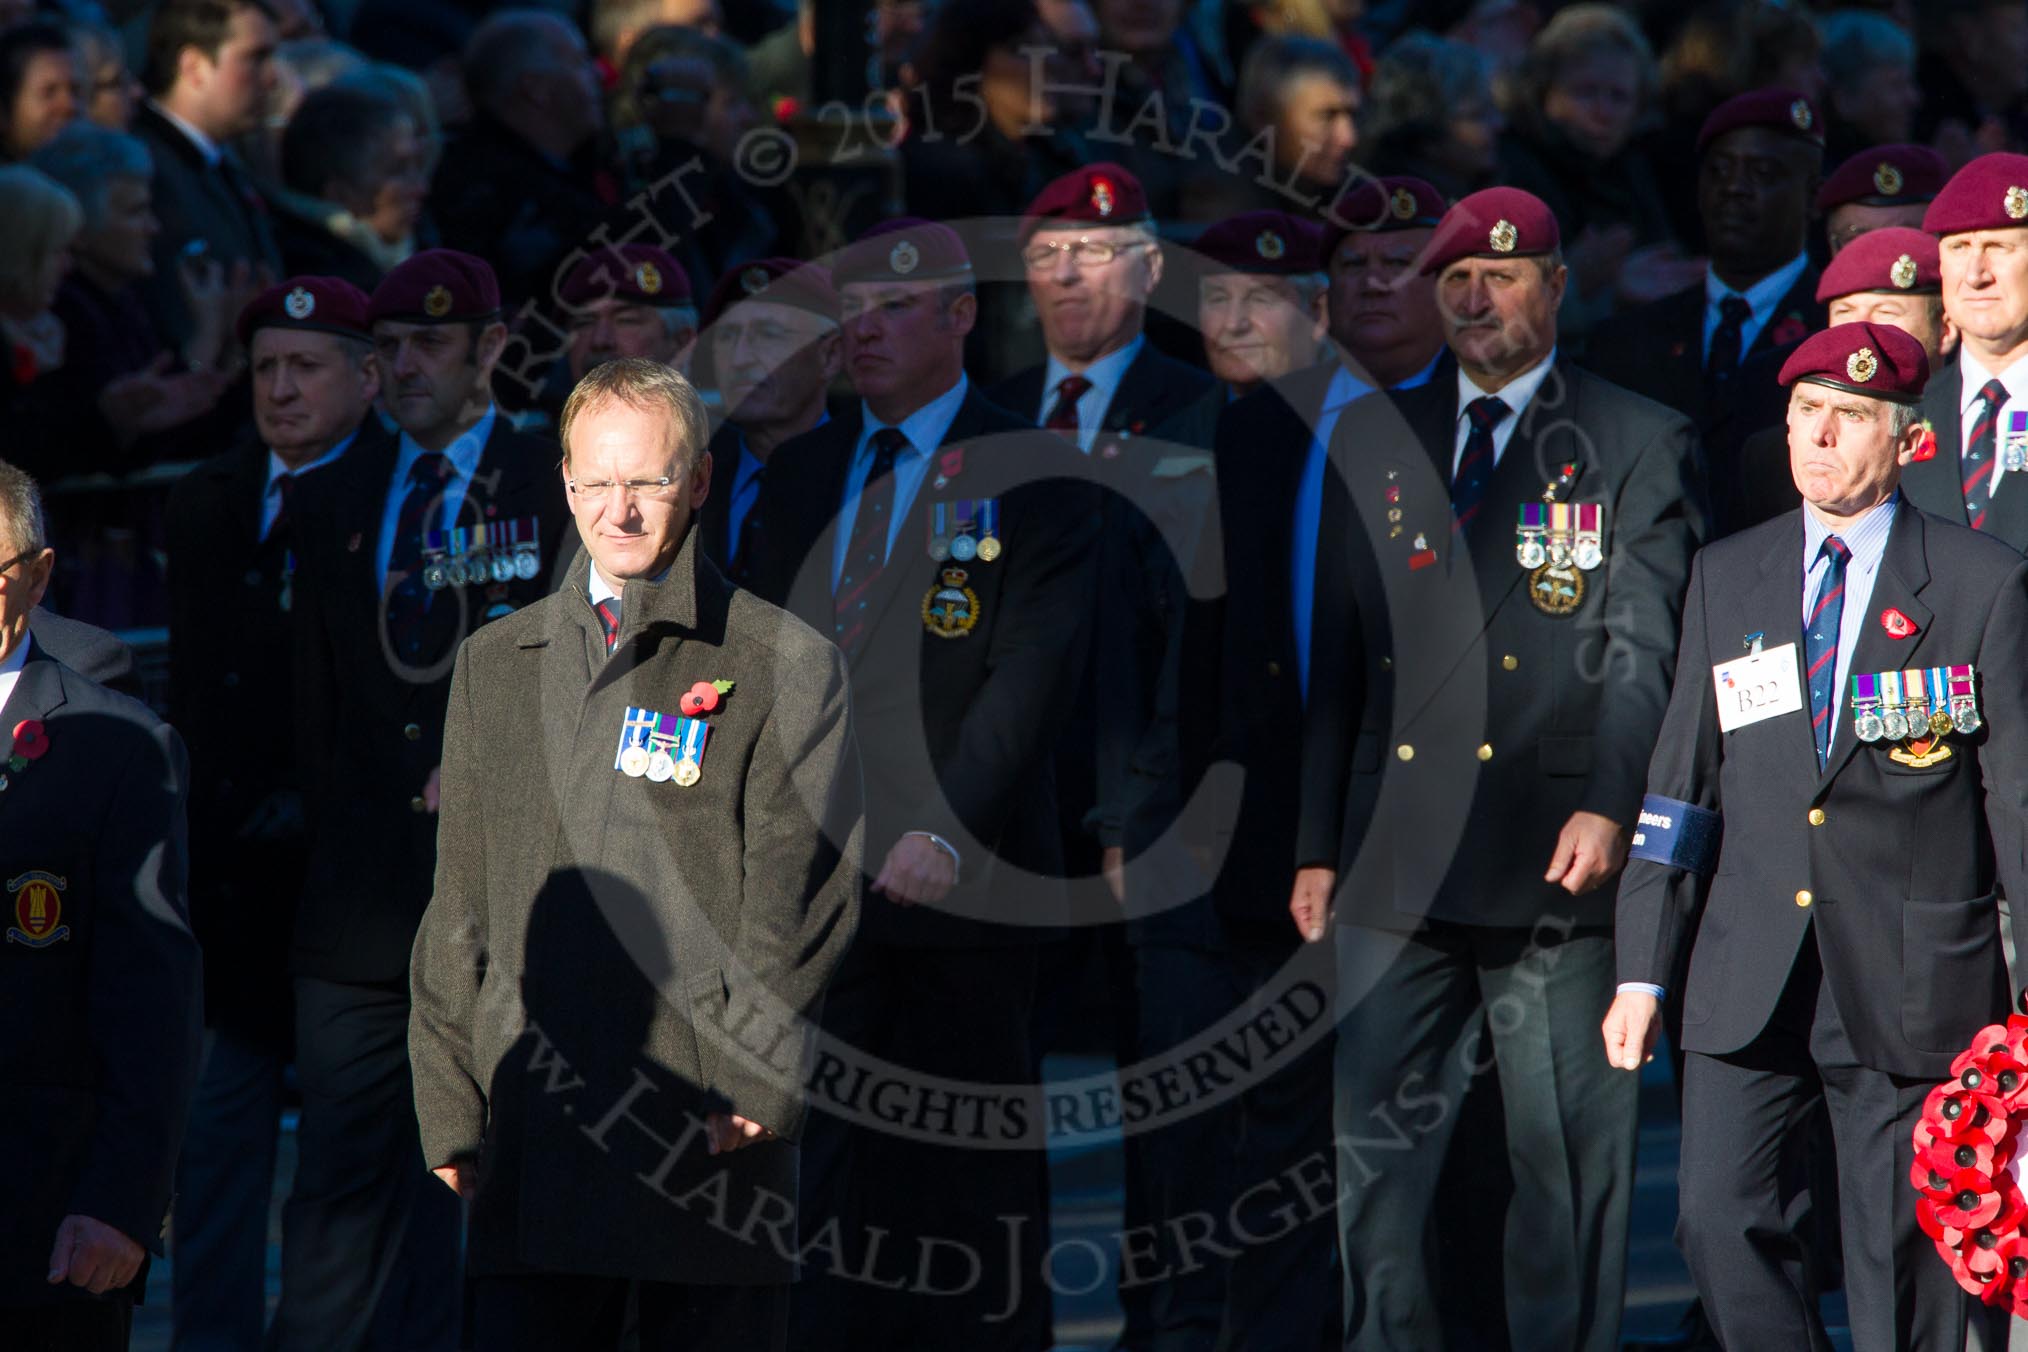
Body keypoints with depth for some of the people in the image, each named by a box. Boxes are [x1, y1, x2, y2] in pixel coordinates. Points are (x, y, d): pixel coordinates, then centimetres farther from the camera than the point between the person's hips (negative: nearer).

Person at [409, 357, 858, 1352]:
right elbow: (461, 903, 17)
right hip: (535, 1139, 3)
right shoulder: (496, 666, 16)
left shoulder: (787, 667, 3)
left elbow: (798, 898, -2)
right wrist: (450, 1106, 9)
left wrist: (754, 1082, -12)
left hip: (712, 1146, -3)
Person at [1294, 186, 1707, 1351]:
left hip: (1558, 865, -3)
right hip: (1399, 864, 3)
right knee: (1373, 1158, 0)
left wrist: (1608, 807, -21)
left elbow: (1644, 646, -7)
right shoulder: (1372, 441, 16)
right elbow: (1336, 656, 16)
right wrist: (1316, 844, 10)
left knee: (1571, 1164, 0)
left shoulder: (1641, 448, 4)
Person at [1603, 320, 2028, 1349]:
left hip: (1909, 983, -3)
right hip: (1750, 978, 3)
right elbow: (1681, 779, 13)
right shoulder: (1727, 577, 12)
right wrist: (1643, 973, 7)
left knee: (1899, 1262, -1)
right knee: (1721, 1217, -7)